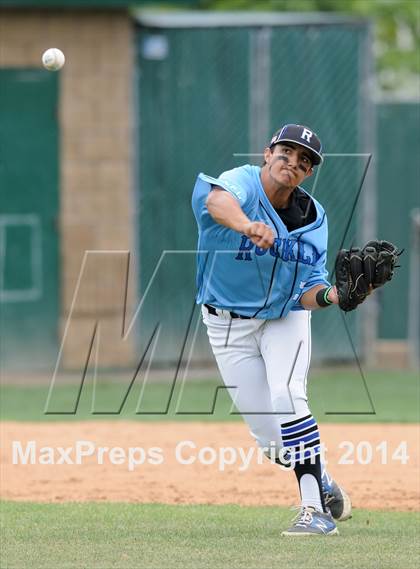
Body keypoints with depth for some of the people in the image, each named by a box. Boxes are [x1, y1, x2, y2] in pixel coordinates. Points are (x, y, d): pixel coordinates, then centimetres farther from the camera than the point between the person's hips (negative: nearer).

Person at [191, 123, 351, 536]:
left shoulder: (314, 220, -8)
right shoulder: (242, 183, -21)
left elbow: (306, 292, -10)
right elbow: (218, 200, -48)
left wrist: (333, 295, -33)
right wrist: (247, 224, -70)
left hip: (284, 319, 1)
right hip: (228, 326, -1)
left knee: (286, 398, -26)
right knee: (267, 433, 0)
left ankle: (314, 507, -26)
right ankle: (323, 484, 28)